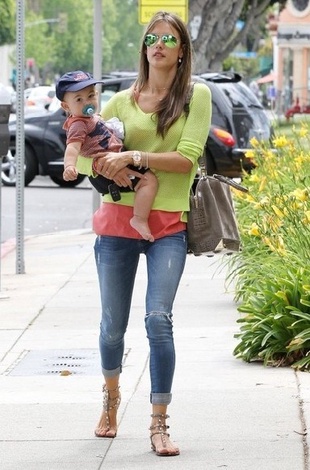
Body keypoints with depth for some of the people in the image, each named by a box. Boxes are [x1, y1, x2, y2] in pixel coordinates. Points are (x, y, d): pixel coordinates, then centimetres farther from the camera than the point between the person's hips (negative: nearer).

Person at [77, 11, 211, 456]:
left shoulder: (197, 96, 3)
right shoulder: (123, 101, 10)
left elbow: (187, 158, -8)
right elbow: (81, 154, 12)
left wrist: (133, 157, -17)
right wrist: (107, 166, -9)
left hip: (168, 225, -3)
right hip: (118, 219, 3)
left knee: (158, 319, -17)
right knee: (113, 324, 8)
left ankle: (159, 425, -11)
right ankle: (111, 397, 37)